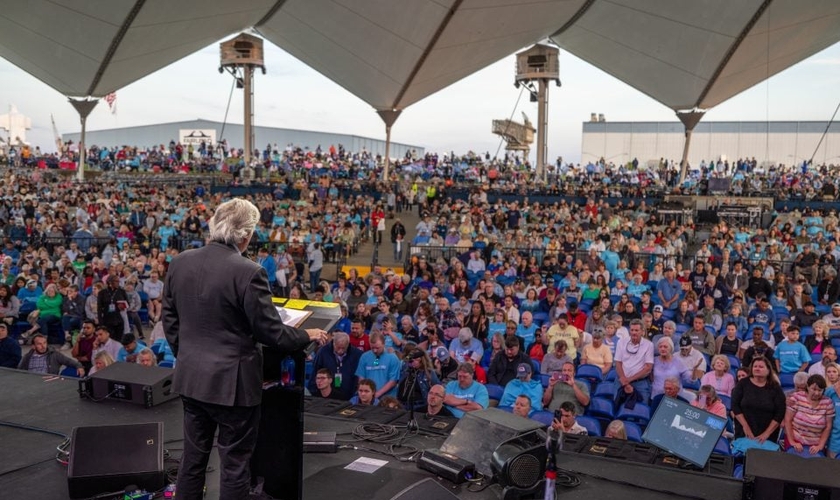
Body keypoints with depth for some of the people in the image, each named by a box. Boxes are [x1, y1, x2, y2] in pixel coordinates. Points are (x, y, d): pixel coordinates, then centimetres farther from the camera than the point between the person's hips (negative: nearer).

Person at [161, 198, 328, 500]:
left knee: (193, 457, 18)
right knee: (235, 463, 8)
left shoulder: (179, 263, 0)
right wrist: (308, 336, 2)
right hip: (232, 381, -6)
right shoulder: (248, 272, -20)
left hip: (190, 376, 6)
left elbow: (169, 319, 9)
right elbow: (271, 332, -15)